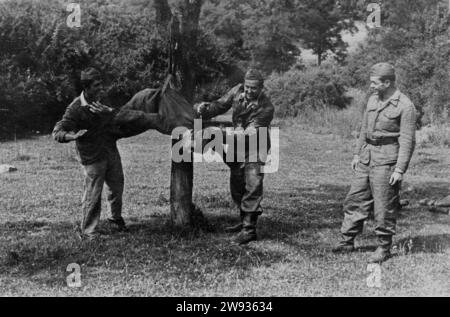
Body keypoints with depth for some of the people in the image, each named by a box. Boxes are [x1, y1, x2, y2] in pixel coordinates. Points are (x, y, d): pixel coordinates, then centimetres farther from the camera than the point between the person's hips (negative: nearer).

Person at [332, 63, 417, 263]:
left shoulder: (404, 106, -13)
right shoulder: (373, 100, 10)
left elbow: (407, 141, -14)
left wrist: (400, 169, -18)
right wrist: (357, 154, 18)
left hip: (387, 160, -7)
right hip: (367, 157, 7)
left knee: (384, 207, 0)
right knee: (355, 201, 10)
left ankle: (384, 248, 13)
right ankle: (347, 242, 20)